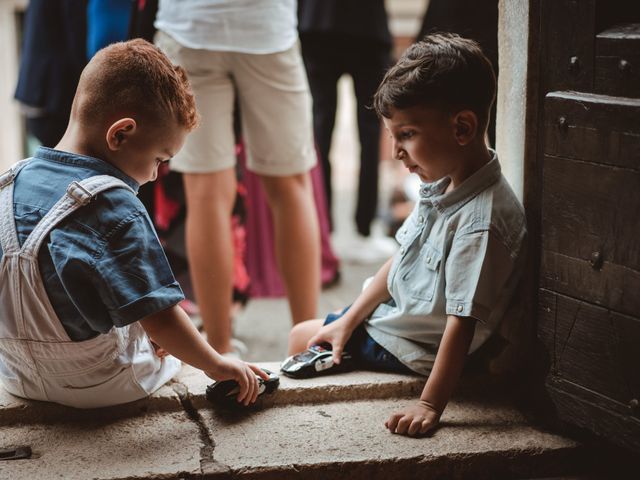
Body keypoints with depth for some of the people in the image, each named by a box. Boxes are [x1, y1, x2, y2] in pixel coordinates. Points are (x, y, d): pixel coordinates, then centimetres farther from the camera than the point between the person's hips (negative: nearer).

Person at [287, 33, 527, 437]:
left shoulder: (482, 221, -33)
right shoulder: (443, 185, -3)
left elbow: (462, 322, -34)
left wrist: (431, 405, -34)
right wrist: (349, 320, 8)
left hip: (416, 349, -9)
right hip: (392, 313, 9)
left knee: (303, 339, 7)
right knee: (302, 337, 21)